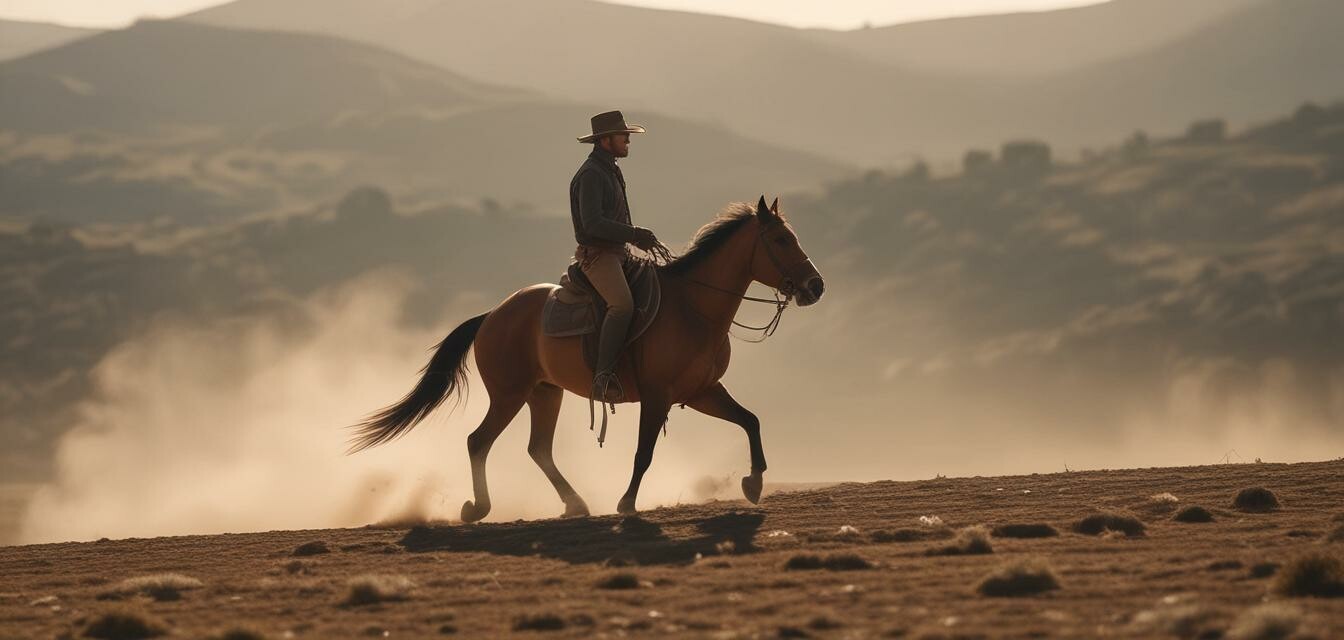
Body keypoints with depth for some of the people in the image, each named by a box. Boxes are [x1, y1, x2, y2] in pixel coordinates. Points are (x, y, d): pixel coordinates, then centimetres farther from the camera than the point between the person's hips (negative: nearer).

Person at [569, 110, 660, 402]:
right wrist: (634, 234, -20)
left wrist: (638, 237, 17)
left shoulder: (610, 171, 19)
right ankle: (604, 377, -38)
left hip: (618, 254, 11)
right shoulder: (591, 174, -13)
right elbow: (593, 223, -23)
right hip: (597, 255, -11)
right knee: (622, 304, -31)